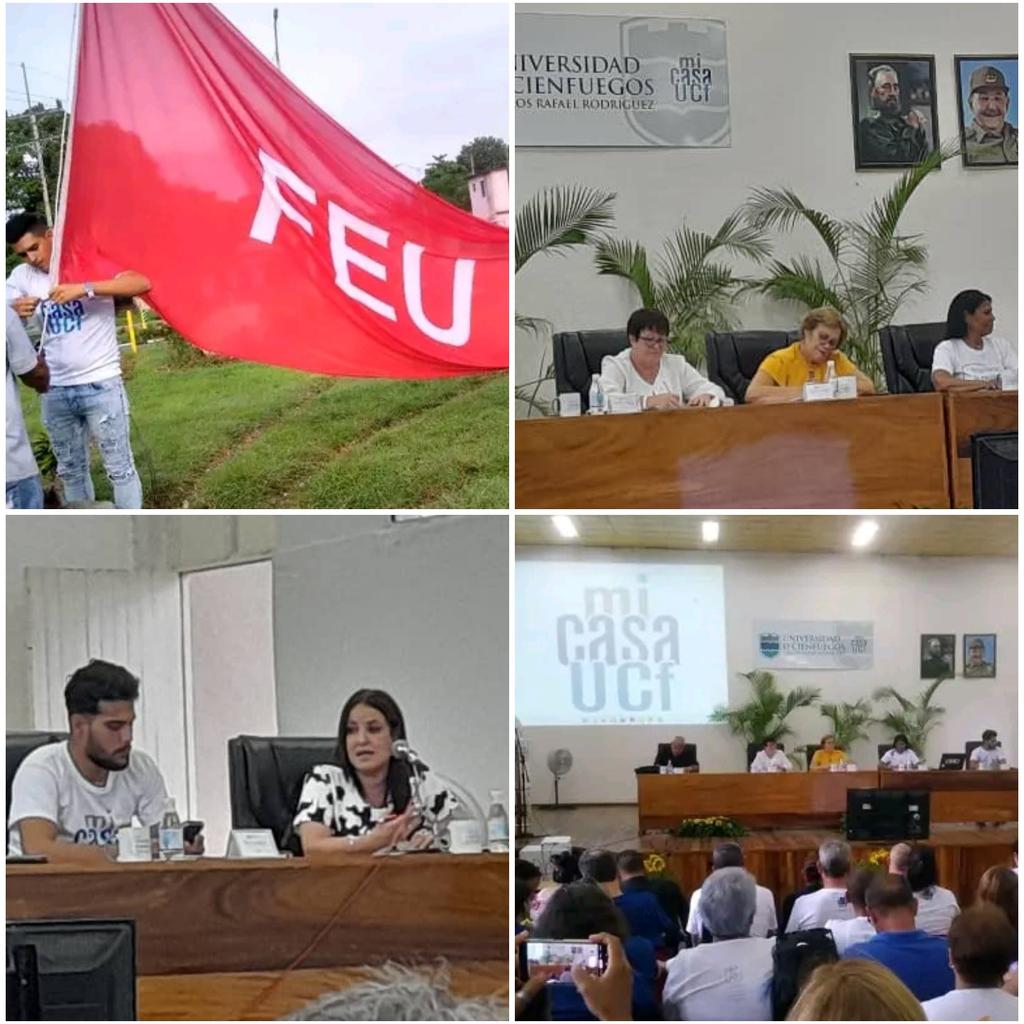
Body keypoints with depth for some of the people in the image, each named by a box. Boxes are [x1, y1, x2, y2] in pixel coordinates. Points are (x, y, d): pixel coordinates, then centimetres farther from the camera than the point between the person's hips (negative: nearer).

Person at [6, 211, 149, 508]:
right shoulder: (21, 277, 4)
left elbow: (142, 283, -23)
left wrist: (84, 289, -33)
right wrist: (15, 312, -24)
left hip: (100, 384, -5)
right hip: (55, 390, 5)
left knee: (119, 467, 1)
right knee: (70, 470, 14)